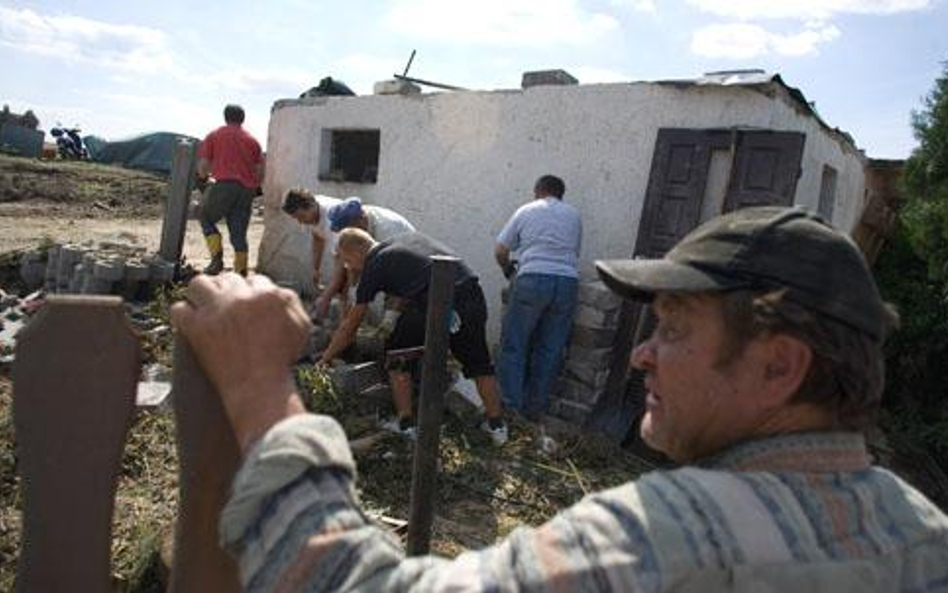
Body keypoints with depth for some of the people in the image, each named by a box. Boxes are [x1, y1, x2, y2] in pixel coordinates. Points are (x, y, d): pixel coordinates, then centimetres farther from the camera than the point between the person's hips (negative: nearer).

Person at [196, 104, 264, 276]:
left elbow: (203, 163, 5)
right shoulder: (252, 140, 17)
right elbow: (260, 169, 13)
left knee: (206, 218, 15)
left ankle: (217, 257, -2)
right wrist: (256, 187, 28)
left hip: (223, 184, -3)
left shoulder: (214, 136, 9)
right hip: (247, 189, 3)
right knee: (239, 232, 8)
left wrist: (203, 177, 25)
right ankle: (241, 271, 6)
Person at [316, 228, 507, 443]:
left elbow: (349, 326, 20)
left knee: (396, 356, 19)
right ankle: (497, 425, 30)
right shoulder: (409, 238, 28)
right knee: (478, 362, 24)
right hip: (472, 295, 6)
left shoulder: (374, 266, 12)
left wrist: (325, 359, 31)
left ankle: (406, 425, 24)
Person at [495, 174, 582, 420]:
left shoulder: (526, 211, 14)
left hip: (532, 279, -2)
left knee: (514, 344, 6)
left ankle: (510, 406, 6)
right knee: (550, 349, 9)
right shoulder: (574, 215, 20)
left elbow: (500, 251, 12)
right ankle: (535, 407, 16)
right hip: (568, 281, 3)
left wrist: (509, 270, 30)